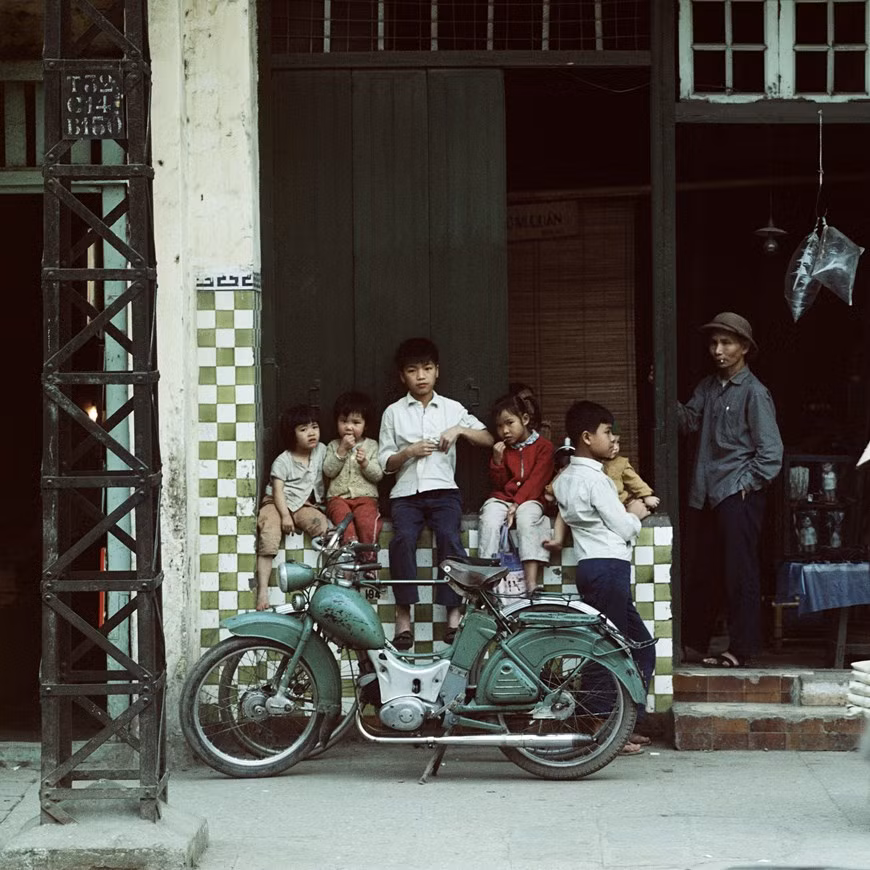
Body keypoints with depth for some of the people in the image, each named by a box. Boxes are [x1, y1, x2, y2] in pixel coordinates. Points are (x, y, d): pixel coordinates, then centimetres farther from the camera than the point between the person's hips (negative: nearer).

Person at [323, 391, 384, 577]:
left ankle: (369, 562, -32)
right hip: (338, 497, 0)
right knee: (343, 517, -35)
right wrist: (342, 451, -6)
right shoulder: (333, 446, 16)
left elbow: (377, 475, 6)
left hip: (365, 497, 0)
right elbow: (328, 471, 1)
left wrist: (365, 463, -12)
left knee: (368, 521, -32)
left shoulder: (371, 445, 14)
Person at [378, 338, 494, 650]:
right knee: (403, 537, -30)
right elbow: (386, 463, 10)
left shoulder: (452, 409, 14)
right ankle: (403, 616, -28)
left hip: (443, 489, 0)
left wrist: (460, 429, -5)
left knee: (449, 536, -30)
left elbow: (488, 439, 11)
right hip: (406, 492, 0)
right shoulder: (393, 413, 13)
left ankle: (454, 614, -26)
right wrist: (409, 452, -8)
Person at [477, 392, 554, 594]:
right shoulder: (501, 448, 14)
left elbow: (536, 481, -8)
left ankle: (531, 583, -41)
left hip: (529, 499, -3)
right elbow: (498, 484, 9)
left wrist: (517, 504, -19)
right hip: (501, 497, 3)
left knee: (527, 519, -36)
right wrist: (497, 461, -9)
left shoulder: (543, 446, 1)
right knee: (489, 522, -29)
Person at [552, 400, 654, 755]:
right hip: (609, 566, -10)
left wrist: (626, 512, 17)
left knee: (641, 645, 14)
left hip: (589, 566, 10)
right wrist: (634, 513, 10)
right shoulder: (595, 479, -12)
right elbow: (624, 529, -9)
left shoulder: (564, 479, 16)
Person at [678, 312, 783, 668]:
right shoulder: (708, 387, 14)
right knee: (702, 572, 14)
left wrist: (746, 485, -10)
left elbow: (771, 452, -10)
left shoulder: (754, 393, -8)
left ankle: (741, 648, 2)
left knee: (740, 573, -3)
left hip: (738, 496, -7)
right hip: (707, 495, 7)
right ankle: (693, 642, 23)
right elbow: (688, 420, 3)